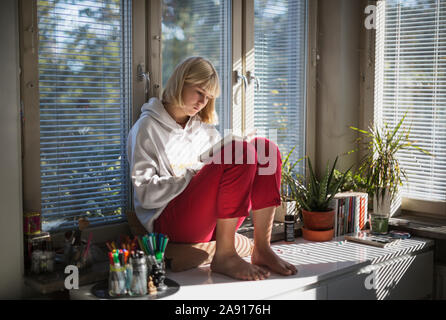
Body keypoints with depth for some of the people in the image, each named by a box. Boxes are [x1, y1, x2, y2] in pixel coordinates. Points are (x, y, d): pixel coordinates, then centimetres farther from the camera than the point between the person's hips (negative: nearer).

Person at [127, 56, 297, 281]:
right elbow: (146, 193, -8)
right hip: (168, 222, -6)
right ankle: (224, 256, -23)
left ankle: (262, 248, -17)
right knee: (239, 151, -24)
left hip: (212, 223, 7)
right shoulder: (147, 128, 2)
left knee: (264, 148, -9)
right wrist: (194, 175, -14)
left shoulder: (205, 129, 22)